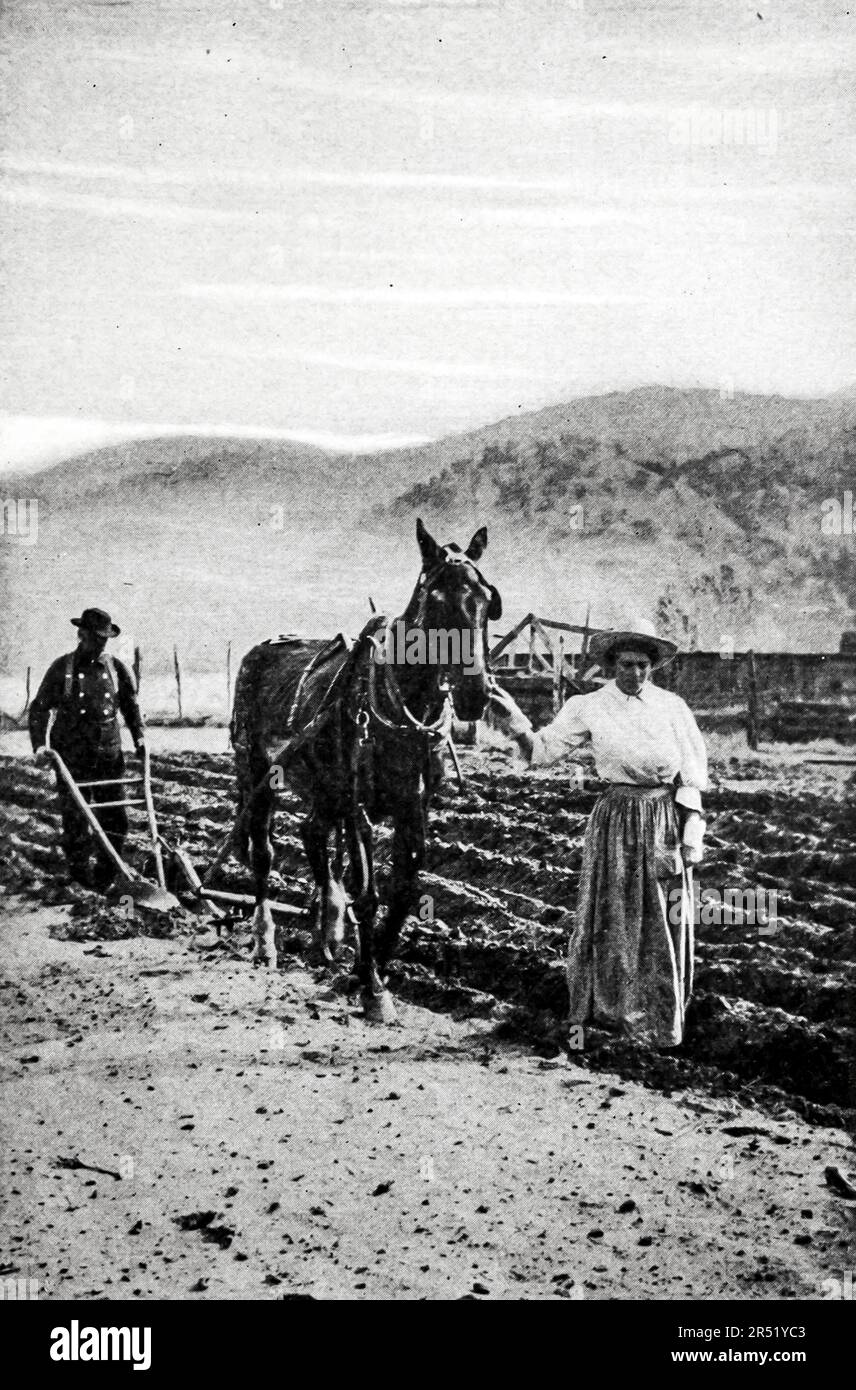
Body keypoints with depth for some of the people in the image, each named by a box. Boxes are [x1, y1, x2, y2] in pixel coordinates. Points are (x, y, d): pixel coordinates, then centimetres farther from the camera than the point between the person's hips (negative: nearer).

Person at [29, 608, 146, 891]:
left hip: (109, 756, 3)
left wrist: (139, 736, 6)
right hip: (72, 758, -3)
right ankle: (80, 875, 15)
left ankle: (105, 877, 18)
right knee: (75, 818, 1)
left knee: (115, 819, 4)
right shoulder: (62, 668, -2)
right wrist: (39, 744, -12)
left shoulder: (116, 669, 5)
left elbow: (130, 706, 17)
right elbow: (39, 708, -1)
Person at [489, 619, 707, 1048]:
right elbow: (542, 751, -3)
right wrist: (515, 723, -21)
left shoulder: (672, 706, 2)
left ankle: (662, 1020, 24)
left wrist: (691, 824, -2)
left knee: (666, 920, 8)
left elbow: (694, 768, 4)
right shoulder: (589, 708, -1)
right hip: (617, 818, -1)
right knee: (614, 914, 6)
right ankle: (611, 1008, 23)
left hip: (666, 819, 1)